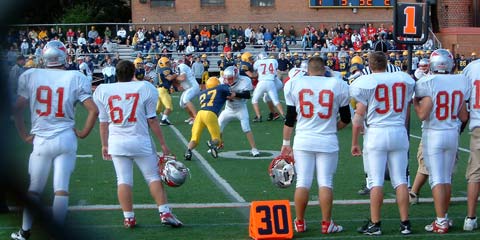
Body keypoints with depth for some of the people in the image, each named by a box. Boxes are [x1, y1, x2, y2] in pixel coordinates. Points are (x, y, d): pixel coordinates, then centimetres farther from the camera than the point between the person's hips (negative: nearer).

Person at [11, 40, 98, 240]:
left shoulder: (29, 76, 0)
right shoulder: (76, 78, -3)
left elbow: (17, 109, 0)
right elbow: (93, 110, -7)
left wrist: (24, 135, 9)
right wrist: (83, 133, 5)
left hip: (41, 140, 1)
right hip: (66, 138, -1)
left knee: (34, 189, 13)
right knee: (61, 189, 2)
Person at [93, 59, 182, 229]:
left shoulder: (103, 91, 2)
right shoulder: (145, 88, -4)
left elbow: (103, 122, 6)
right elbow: (152, 120, -3)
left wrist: (104, 145, 18)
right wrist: (162, 143, 4)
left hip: (116, 143, 2)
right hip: (140, 141, -2)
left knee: (123, 180, 5)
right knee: (154, 177, 6)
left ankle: (128, 217, 4)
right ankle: (165, 213, 0)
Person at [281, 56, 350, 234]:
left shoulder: (294, 84, 2)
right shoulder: (338, 85, 1)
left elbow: (290, 118, 5)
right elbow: (346, 119, 9)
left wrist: (286, 143, 12)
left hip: (303, 140, 1)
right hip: (327, 141, -1)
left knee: (302, 182, 6)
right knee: (325, 182, 3)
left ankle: (300, 223, 12)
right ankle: (326, 224, 6)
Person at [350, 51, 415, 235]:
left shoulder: (365, 82, -5)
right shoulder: (405, 80, 7)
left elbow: (359, 117, -5)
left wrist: (354, 142, 4)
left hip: (376, 133, -3)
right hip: (399, 132, 3)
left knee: (376, 181, 0)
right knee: (400, 180, 8)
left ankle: (375, 224, 3)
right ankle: (405, 223, 9)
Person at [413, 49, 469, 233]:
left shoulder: (428, 83, -14)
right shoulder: (461, 82, 1)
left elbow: (423, 114, -17)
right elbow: (464, 117, 6)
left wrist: (415, 102, 0)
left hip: (433, 134, -4)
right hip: (453, 134, 5)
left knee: (437, 178, -2)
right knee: (447, 178, 15)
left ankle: (441, 222, -4)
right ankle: (444, 216, 25)